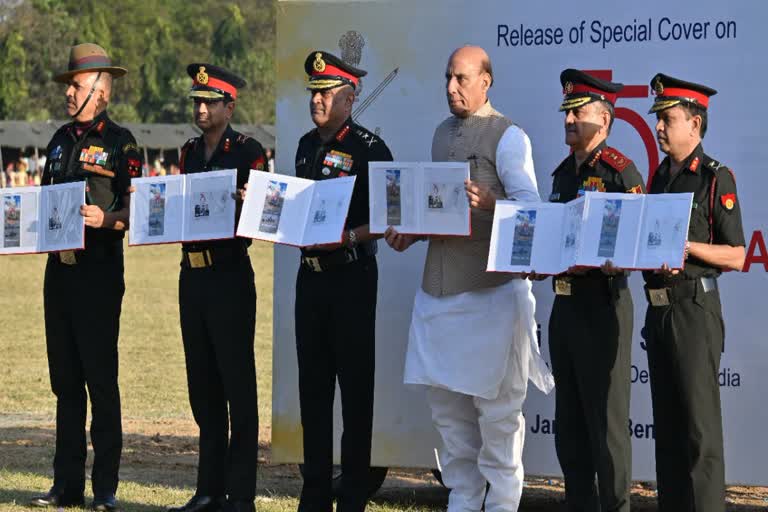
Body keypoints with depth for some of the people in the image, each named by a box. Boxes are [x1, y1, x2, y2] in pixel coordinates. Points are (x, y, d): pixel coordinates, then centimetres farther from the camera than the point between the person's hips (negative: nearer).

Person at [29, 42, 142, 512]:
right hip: (60, 267, 7)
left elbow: (134, 212, -9)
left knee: (101, 380, -3)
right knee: (65, 380, 9)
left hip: (99, 271, -7)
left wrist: (105, 219, -26)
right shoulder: (62, 139, 15)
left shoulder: (120, 143, -5)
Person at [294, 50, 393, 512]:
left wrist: (350, 236, -23)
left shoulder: (370, 148, -9)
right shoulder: (307, 145, 13)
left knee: (355, 387, -2)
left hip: (352, 277, -7)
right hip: (311, 274, 7)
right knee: (313, 385, 10)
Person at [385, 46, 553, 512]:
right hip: (440, 288, 8)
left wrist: (490, 202, -33)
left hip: (491, 289, -8)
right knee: (445, 400, 12)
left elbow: (531, 206, -15)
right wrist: (411, 231, 7)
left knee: (496, 405, -3)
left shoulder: (509, 137, -7)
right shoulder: (443, 134, 17)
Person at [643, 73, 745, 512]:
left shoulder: (716, 178, -7)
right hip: (659, 308, 7)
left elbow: (736, 257, -10)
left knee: (700, 425, -6)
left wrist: (687, 246, -20)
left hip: (695, 308, -7)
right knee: (666, 423, 9)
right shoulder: (659, 177, 14)